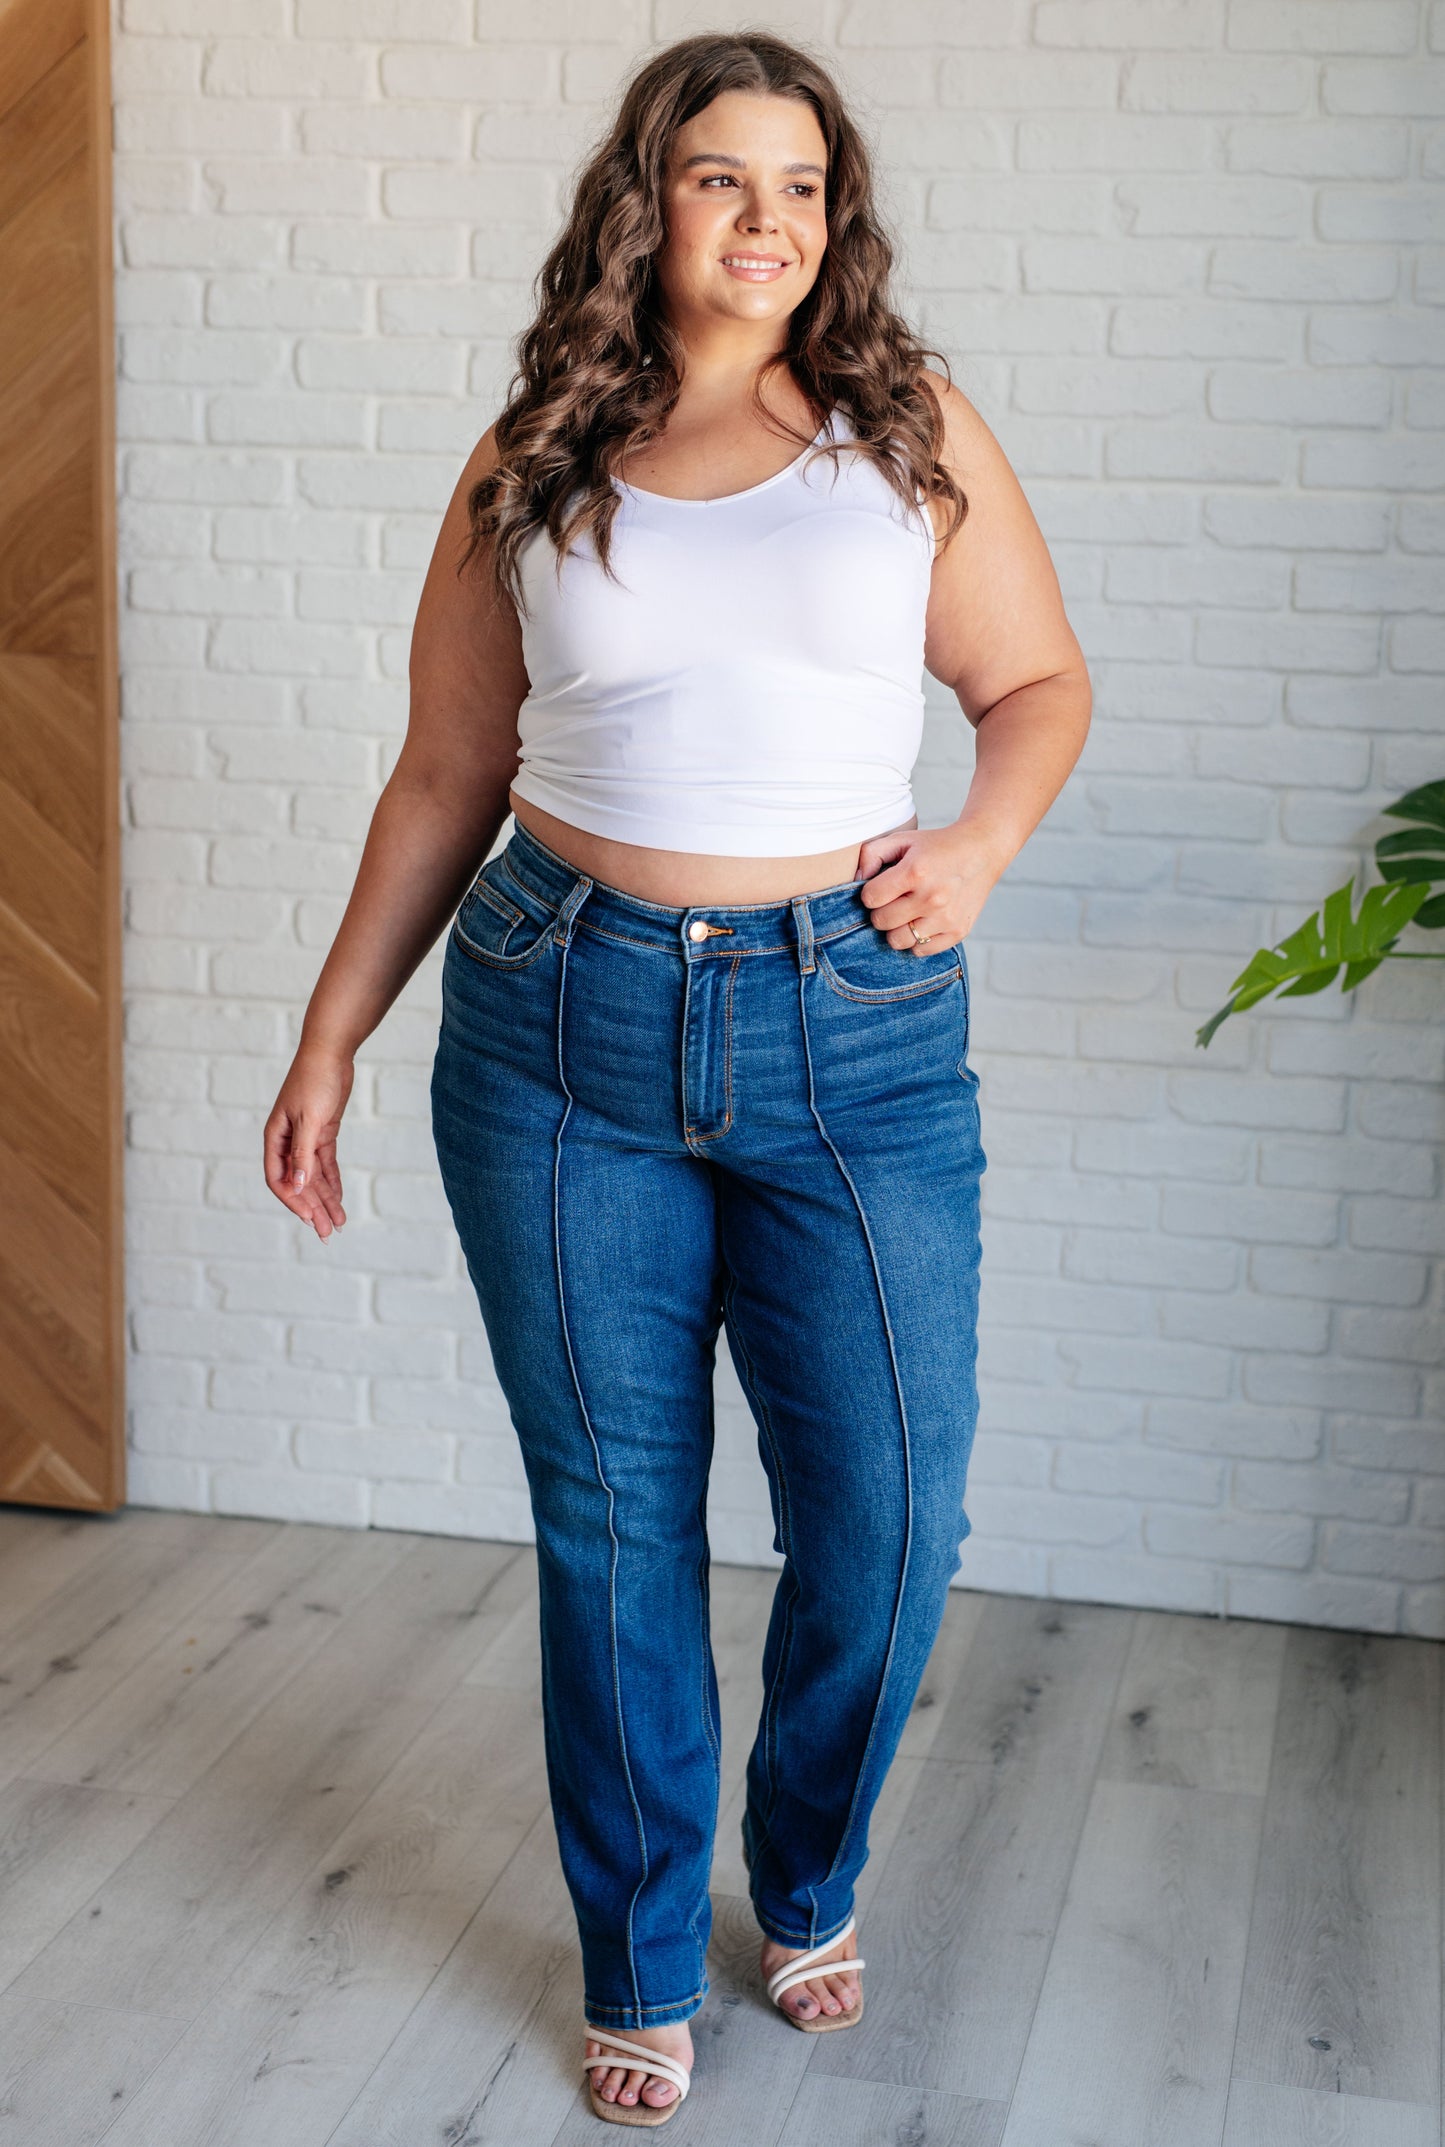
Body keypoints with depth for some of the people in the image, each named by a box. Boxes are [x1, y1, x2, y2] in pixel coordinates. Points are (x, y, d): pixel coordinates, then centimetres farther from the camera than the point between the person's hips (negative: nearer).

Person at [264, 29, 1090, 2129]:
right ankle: (643, 1968, 27)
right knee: (612, 1519, 7)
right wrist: (330, 1038, 9)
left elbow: (1041, 680, 12)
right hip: (565, 1032, 0)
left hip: (859, 1035, 0)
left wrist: (978, 845, -8)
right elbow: (445, 781, 11)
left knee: (891, 1519, 2)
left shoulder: (911, 435, 6)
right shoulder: (531, 472, 7)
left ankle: (809, 1880, 33)